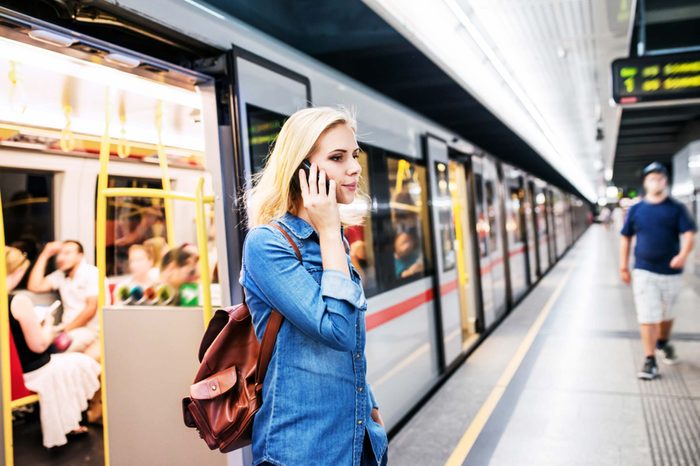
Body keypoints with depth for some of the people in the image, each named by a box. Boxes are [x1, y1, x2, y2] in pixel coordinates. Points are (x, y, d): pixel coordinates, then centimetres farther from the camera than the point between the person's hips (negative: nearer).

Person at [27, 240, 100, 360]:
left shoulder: (92, 273, -4)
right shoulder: (60, 275, 16)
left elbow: (91, 308, -10)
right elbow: (34, 287, 3)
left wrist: (66, 328, -15)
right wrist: (45, 254, 5)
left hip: (91, 330, -5)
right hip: (69, 329, 6)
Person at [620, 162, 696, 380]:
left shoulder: (676, 208, 0)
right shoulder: (635, 209, 3)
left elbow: (689, 234, -9)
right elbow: (626, 238, 8)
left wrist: (683, 255, -29)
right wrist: (623, 266, 4)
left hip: (671, 271, 1)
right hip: (644, 271, -1)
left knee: (667, 313, 17)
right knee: (647, 316, -4)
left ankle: (663, 342, 43)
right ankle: (650, 361, 1)